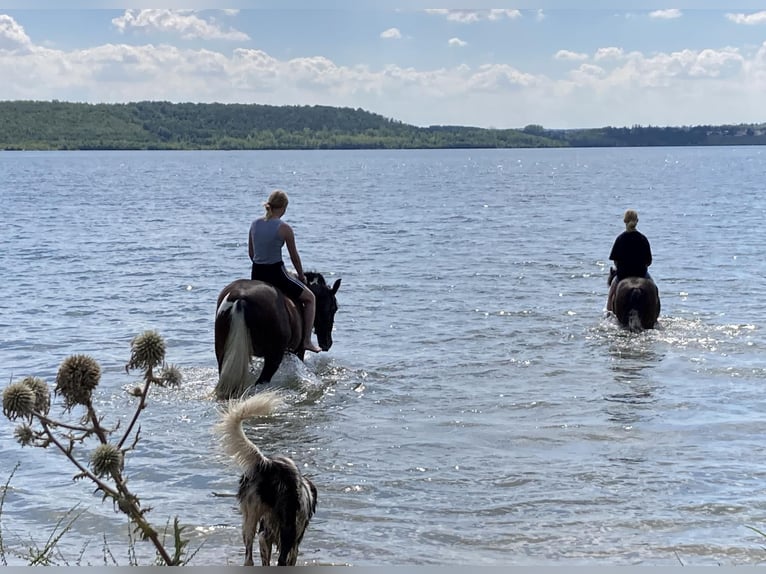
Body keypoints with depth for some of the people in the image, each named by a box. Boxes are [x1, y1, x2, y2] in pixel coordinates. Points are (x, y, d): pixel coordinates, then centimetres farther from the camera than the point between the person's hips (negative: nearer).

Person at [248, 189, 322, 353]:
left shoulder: (254, 224, 3)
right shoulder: (284, 228, -13)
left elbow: (250, 253, 11)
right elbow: (294, 256, -3)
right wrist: (301, 276, 13)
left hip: (256, 275, 5)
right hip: (276, 273, -5)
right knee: (310, 298, 15)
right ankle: (307, 340, 11)